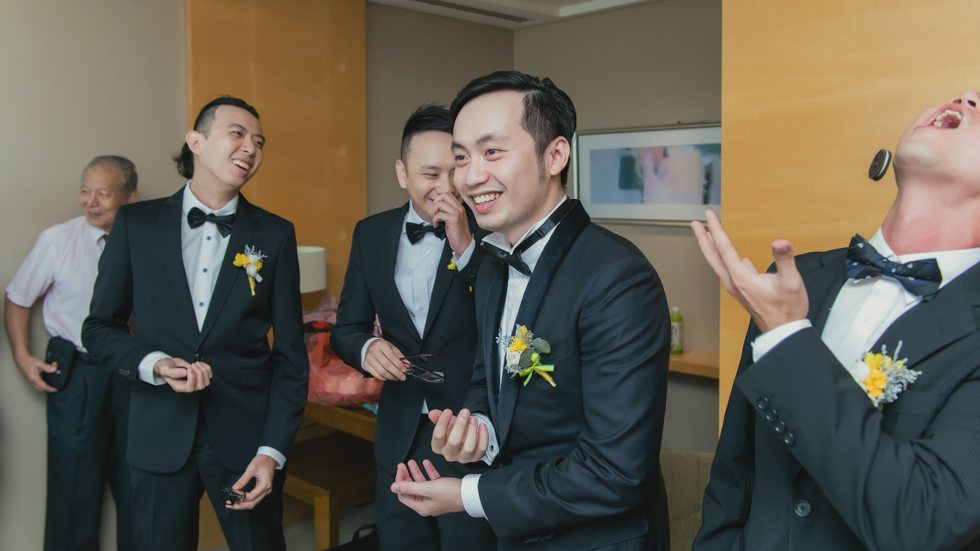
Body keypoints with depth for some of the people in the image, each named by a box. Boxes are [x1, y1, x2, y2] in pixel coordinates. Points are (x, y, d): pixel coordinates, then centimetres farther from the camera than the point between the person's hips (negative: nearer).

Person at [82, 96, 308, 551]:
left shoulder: (275, 235, 0)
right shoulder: (137, 223, 2)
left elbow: (290, 356, 0)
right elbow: (100, 327, 7)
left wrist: (272, 452, -7)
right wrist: (154, 364, -13)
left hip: (245, 436, 0)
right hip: (159, 437, 1)